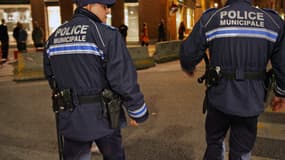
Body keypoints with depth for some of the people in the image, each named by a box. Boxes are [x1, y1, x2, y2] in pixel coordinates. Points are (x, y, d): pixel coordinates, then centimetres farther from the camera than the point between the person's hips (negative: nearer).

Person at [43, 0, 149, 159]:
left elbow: (51, 77, 12)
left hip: (71, 118, 5)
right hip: (102, 116, -5)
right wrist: (139, 112, -6)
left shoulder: (54, 37, 5)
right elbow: (124, 79, -19)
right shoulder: (107, 34, -16)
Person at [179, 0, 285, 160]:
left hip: (219, 98, -1)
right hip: (251, 102, 1)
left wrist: (189, 67, 18)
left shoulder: (210, 18, -7)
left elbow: (188, 55, -5)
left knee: (214, 143, 23)